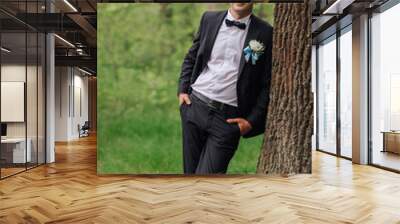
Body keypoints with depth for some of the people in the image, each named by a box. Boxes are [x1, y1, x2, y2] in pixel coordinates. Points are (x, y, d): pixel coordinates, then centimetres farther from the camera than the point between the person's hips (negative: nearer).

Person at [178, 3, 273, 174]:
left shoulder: (266, 33, -2)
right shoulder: (209, 19, 8)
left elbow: (268, 84, -1)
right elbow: (191, 58, 17)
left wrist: (252, 121, -6)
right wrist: (182, 90, 6)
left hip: (228, 117, -3)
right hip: (195, 106, 4)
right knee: (190, 172, 13)